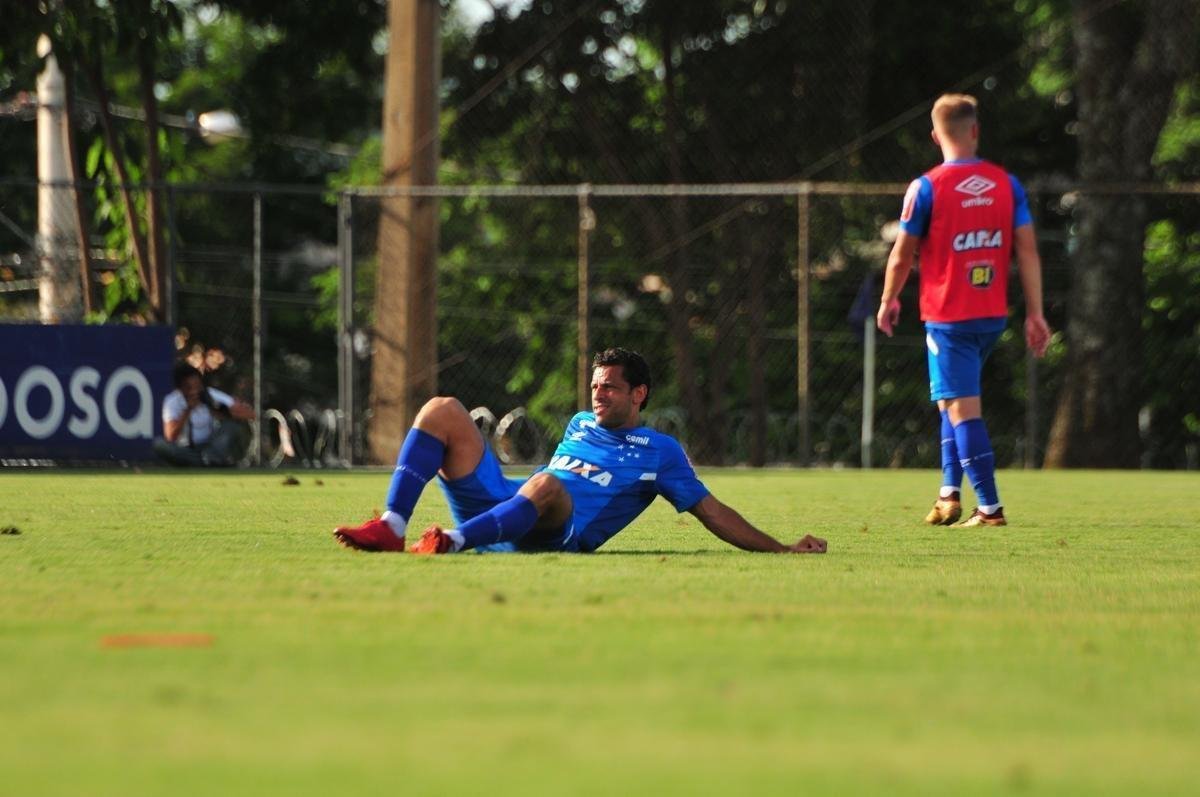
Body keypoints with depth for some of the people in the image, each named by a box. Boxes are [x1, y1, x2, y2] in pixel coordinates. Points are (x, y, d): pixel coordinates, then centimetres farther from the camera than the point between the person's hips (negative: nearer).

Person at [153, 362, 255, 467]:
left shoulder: (211, 395, -7)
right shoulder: (172, 401, -10)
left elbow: (249, 413, -13)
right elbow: (170, 437, -25)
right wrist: (188, 410, -26)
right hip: (187, 452, 0)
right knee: (159, 444, -30)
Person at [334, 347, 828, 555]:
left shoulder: (660, 452, 15)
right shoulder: (580, 425, 32)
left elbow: (714, 514, 13)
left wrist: (784, 550, 8)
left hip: (554, 536, -6)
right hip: (497, 501, 6)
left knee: (546, 485, -41)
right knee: (442, 411, -7)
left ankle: (452, 542, -51)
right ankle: (391, 528, -26)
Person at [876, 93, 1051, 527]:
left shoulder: (926, 188, -9)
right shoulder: (1007, 183, 2)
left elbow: (902, 254, -1)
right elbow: (1028, 251, 1)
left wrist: (888, 302, 16)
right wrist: (1035, 313, 5)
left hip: (947, 316, -5)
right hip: (993, 315, 5)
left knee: (962, 407, -5)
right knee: (957, 401, 21)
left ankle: (990, 507, -11)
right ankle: (950, 492, 15)